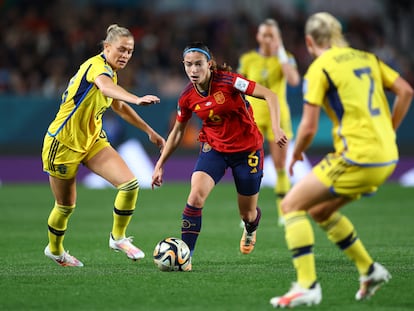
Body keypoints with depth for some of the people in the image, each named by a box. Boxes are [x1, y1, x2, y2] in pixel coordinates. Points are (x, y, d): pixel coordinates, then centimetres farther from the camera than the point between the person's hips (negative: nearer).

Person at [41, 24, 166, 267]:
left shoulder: (110, 72, 6)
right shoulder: (98, 66, -21)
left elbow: (119, 106, 26)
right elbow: (105, 86, -48)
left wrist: (149, 131, 27)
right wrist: (136, 99, -66)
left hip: (93, 140, 7)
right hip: (64, 143, -7)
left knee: (130, 183, -14)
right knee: (66, 206, 7)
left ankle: (118, 237, 5)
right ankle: (55, 250, 36)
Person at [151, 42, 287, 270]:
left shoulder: (227, 81, -23)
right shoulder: (187, 97, -9)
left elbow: (270, 96, -23)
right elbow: (178, 131, 8)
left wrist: (276, 128, -36)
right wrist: (160, 164, 8)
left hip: (247, 149, -2)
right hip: (214, 148, 2)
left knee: (247, 214, 9)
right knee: (196, 195, -25)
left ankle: (250, 230, 50)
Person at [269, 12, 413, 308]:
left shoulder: (319, 68, -6)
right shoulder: (367, 58, 14)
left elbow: (309, 127, -11)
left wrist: (297, 153, 8)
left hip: (357, 158, -8)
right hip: (387, 158, 8)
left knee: (292, 204, 1)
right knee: (320, 210, 24)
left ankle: (307, 285, -8)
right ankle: (370, 270, 24)